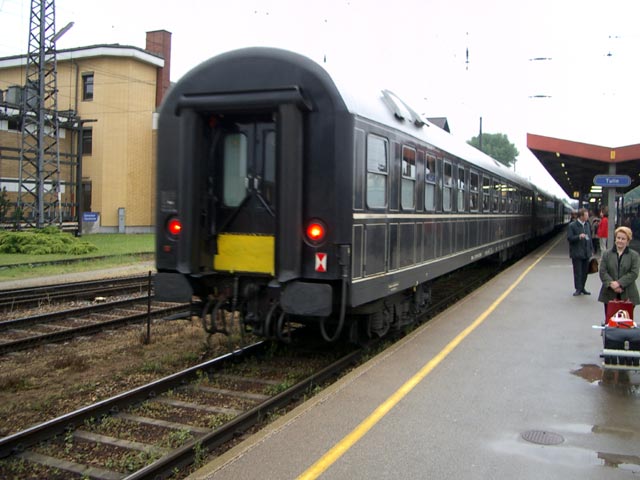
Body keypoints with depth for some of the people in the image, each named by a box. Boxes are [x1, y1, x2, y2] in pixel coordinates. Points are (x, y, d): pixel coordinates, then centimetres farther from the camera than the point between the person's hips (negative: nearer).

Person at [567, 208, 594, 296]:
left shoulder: (587, 225, 11)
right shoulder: (572, 225, -8)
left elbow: (589, 237, 17)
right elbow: (569, 238, -11)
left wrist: (591, 250, 14)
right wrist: (579, 237, -26)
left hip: (586, 253, 6)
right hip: (577, 253, -6)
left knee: (585, 272, 10)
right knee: (578, 272, -1)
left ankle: (582, 288, 21)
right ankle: (578, 289, 6)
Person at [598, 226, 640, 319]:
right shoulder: (606, 254, 9)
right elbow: (602, 272, 0)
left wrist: (619, 283, -17)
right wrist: (611, 284, -16)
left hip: (627, 295, -1)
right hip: (609, 294, 1)